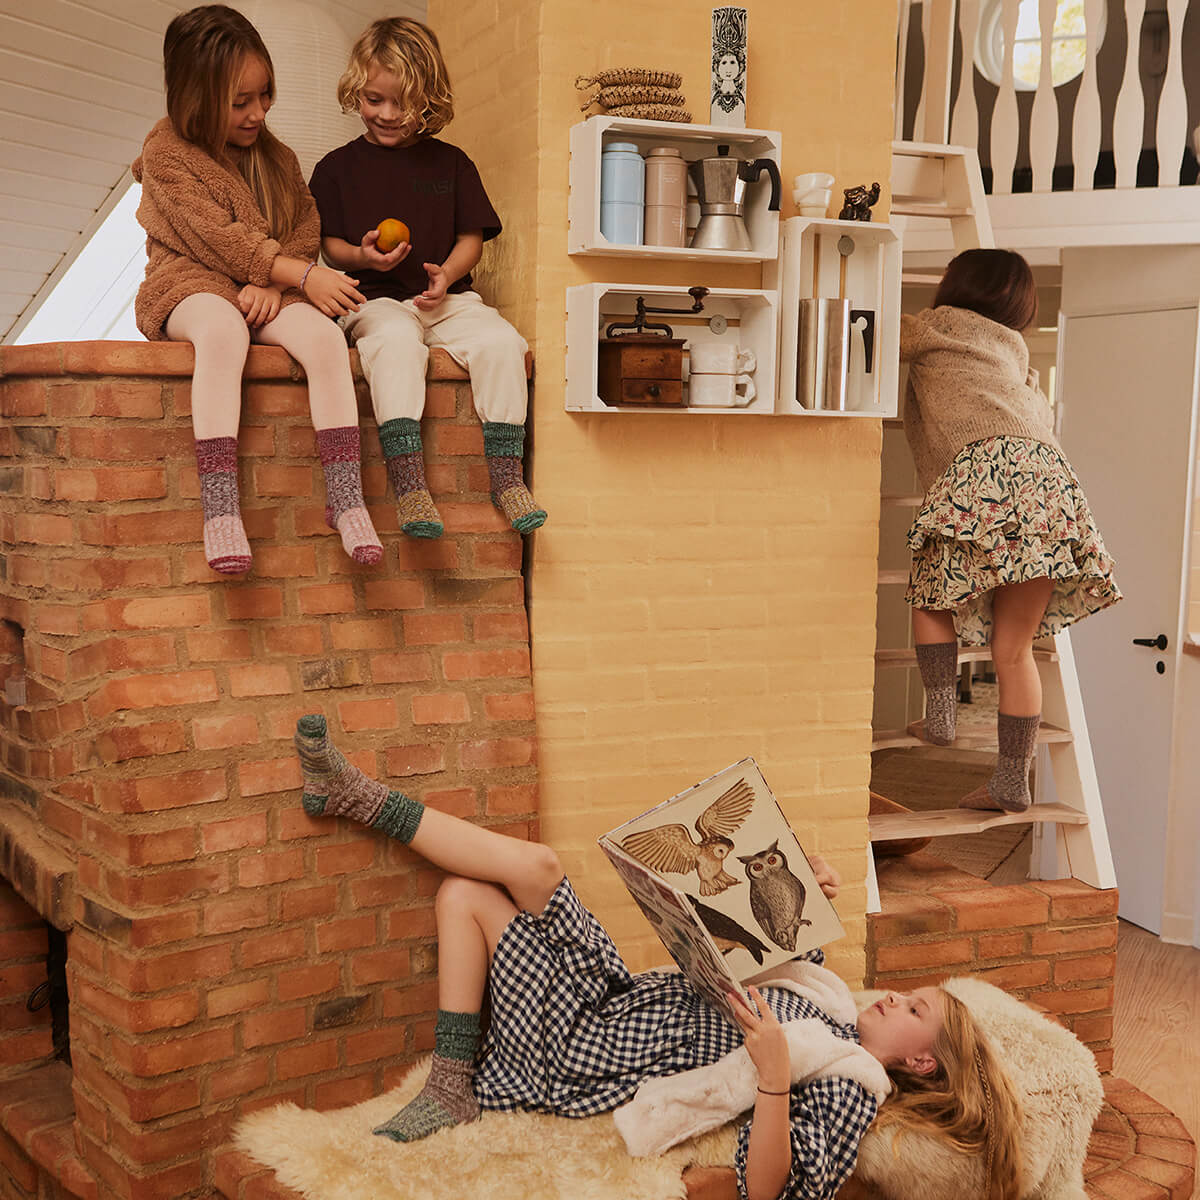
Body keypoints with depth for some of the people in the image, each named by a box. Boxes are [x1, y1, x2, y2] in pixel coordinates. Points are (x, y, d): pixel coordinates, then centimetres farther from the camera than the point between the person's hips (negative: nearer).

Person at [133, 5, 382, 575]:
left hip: (268, 292, 4)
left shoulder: (276, 158, 17)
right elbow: (218, 237, -12)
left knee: (323, 335, -29)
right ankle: (220, 508, -45)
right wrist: (303, 276, -20)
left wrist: (271, 283, -13)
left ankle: (345, 500, -31)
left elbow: (305, 228, 9)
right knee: (223, 329, -41)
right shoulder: (166, 152, -1)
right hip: (190, 285, -4)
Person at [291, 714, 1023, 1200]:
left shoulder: (850, 1091, -12)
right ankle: (455, 1088, 3)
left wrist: (776, 1071, -37)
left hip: (582, 1059, -8)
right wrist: (807, 901, 9)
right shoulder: (830, 1004, 12)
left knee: (537, 865, -16)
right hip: (622, 1002, 9)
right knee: (465, 895, 3)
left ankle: (366, 800, -2)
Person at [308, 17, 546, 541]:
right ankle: (409, 483, -41)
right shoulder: (337, 167, 10)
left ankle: (506, 476, -20)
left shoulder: (450, 163, 13)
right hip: (374, 300, -2)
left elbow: (471, 237, 12)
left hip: (446, 299, 3)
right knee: (396, 341, -37)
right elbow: (330, 244, 11)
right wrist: (362, 256, -12)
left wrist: (448, 273, -9)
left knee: (500, 339, -27)